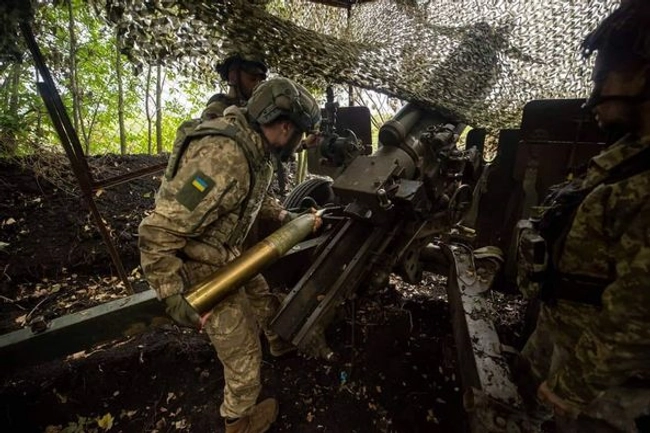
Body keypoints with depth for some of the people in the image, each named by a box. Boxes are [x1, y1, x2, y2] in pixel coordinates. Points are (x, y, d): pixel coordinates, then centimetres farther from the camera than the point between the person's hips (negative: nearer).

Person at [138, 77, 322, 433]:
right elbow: (157, 233, -31)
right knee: (243, 353, 10)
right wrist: (174, 297, -26)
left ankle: (281, 341, 60)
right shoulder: (223, 158, -34)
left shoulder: (254, 148, -3)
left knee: (262, 299, 28)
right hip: (202, 266, -8)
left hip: (227, 254, 8)